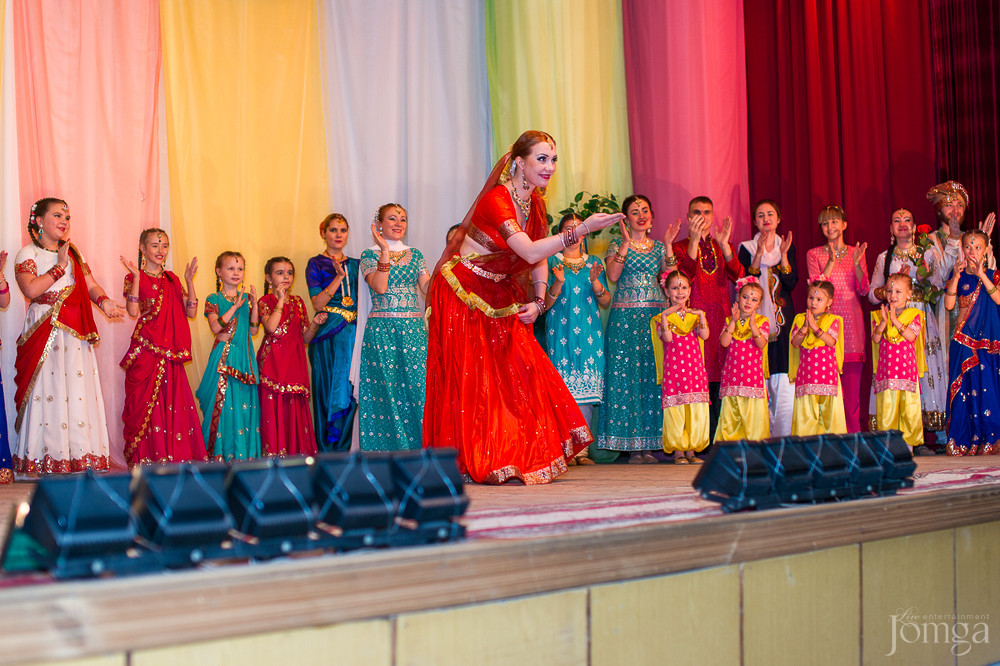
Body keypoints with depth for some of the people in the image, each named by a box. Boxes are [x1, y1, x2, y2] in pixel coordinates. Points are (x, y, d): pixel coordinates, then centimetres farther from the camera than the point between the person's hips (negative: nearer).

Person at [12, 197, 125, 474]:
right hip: (45, 333, -5)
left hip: (76, 335, 5)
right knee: (48, 392, -10)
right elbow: (31, 289, -14)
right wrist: (60, 267, -8)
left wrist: (104, 301, -11)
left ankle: (80, 458, 0)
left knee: (79, 392, -1)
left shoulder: (72, 254, 20)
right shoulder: (28, 253, 2)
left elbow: (91, 285, 10)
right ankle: (47, 462, -7)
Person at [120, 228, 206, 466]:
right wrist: (136, 277, -15)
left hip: (171, 353, 4)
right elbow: (133, 311, -14)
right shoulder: (134, 278, 3)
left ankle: (175, 456, 3)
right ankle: (146, 458, -3)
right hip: (146, 351, -4)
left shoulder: (172, 280, 16)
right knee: (147, 403, -6)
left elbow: (191, 312, 9)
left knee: (174, 401, 0)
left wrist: (189, 281, 2)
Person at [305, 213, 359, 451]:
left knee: (349, 393, 2)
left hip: (353, 333, 4)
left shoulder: (355, 264, 16)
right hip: (329, 334, -4)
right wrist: (339, 276, -16)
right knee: (329, 391, -5)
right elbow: (318, 303, -8)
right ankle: (326, 453, 0)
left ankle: (343, 451, 8)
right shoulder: (316, 264, 3)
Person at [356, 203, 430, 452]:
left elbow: (428, 288, 5)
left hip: (413, 329, 3)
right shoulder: (370, 254, 4)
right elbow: (379, 287, -12)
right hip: (382, 329, -3)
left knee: (417, 382, -5)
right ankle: (387, 447, 1)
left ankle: (419, 447, -1)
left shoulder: (415, 254, 15)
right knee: (387, 385, -5)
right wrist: (385, 251, -13)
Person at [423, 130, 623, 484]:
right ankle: (471, 463, 2)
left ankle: (522, 457, 11)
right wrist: (580, 229, -44)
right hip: (462, 294, -8)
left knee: (518, 372, 3)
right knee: (472, 377, -5)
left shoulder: (535, 203, 2)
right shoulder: (496, 200, -25)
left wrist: (538, 302, -3)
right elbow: (530, 252, -38)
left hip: (498, 295, 8)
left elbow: (540, 260, 11)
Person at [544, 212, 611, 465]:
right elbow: (545, 304, 1)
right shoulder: (551, 262, 6)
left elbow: (606, 302, 11)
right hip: (561, 331, -3)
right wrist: (558, 283, -16)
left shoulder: (594, 262, 15)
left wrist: (595, 282, -6)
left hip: (589, 332, 3)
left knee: (586, 388, -1)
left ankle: (581, 447, 2)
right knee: (565, 386, -10)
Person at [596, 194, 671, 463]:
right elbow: (613, 275, -11)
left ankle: (648, 444, 2)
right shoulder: (617, 245, 6)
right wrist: (626, 243, -13)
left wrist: (668, 245, -1)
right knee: (625, 376, -8)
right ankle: (631, 444, -5)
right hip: (625, 317, -3)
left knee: (652, 375, -2)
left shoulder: (658, 247, 16)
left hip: (655, 316, 3)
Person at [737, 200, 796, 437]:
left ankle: (783, 438, -2)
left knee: (784, 384, -7)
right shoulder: (747, 248, 7)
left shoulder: (788, 247, 11)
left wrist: (783, 255, -10)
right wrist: (759, 252, -15)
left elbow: (791, 283, -1)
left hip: (783, 318, 1)